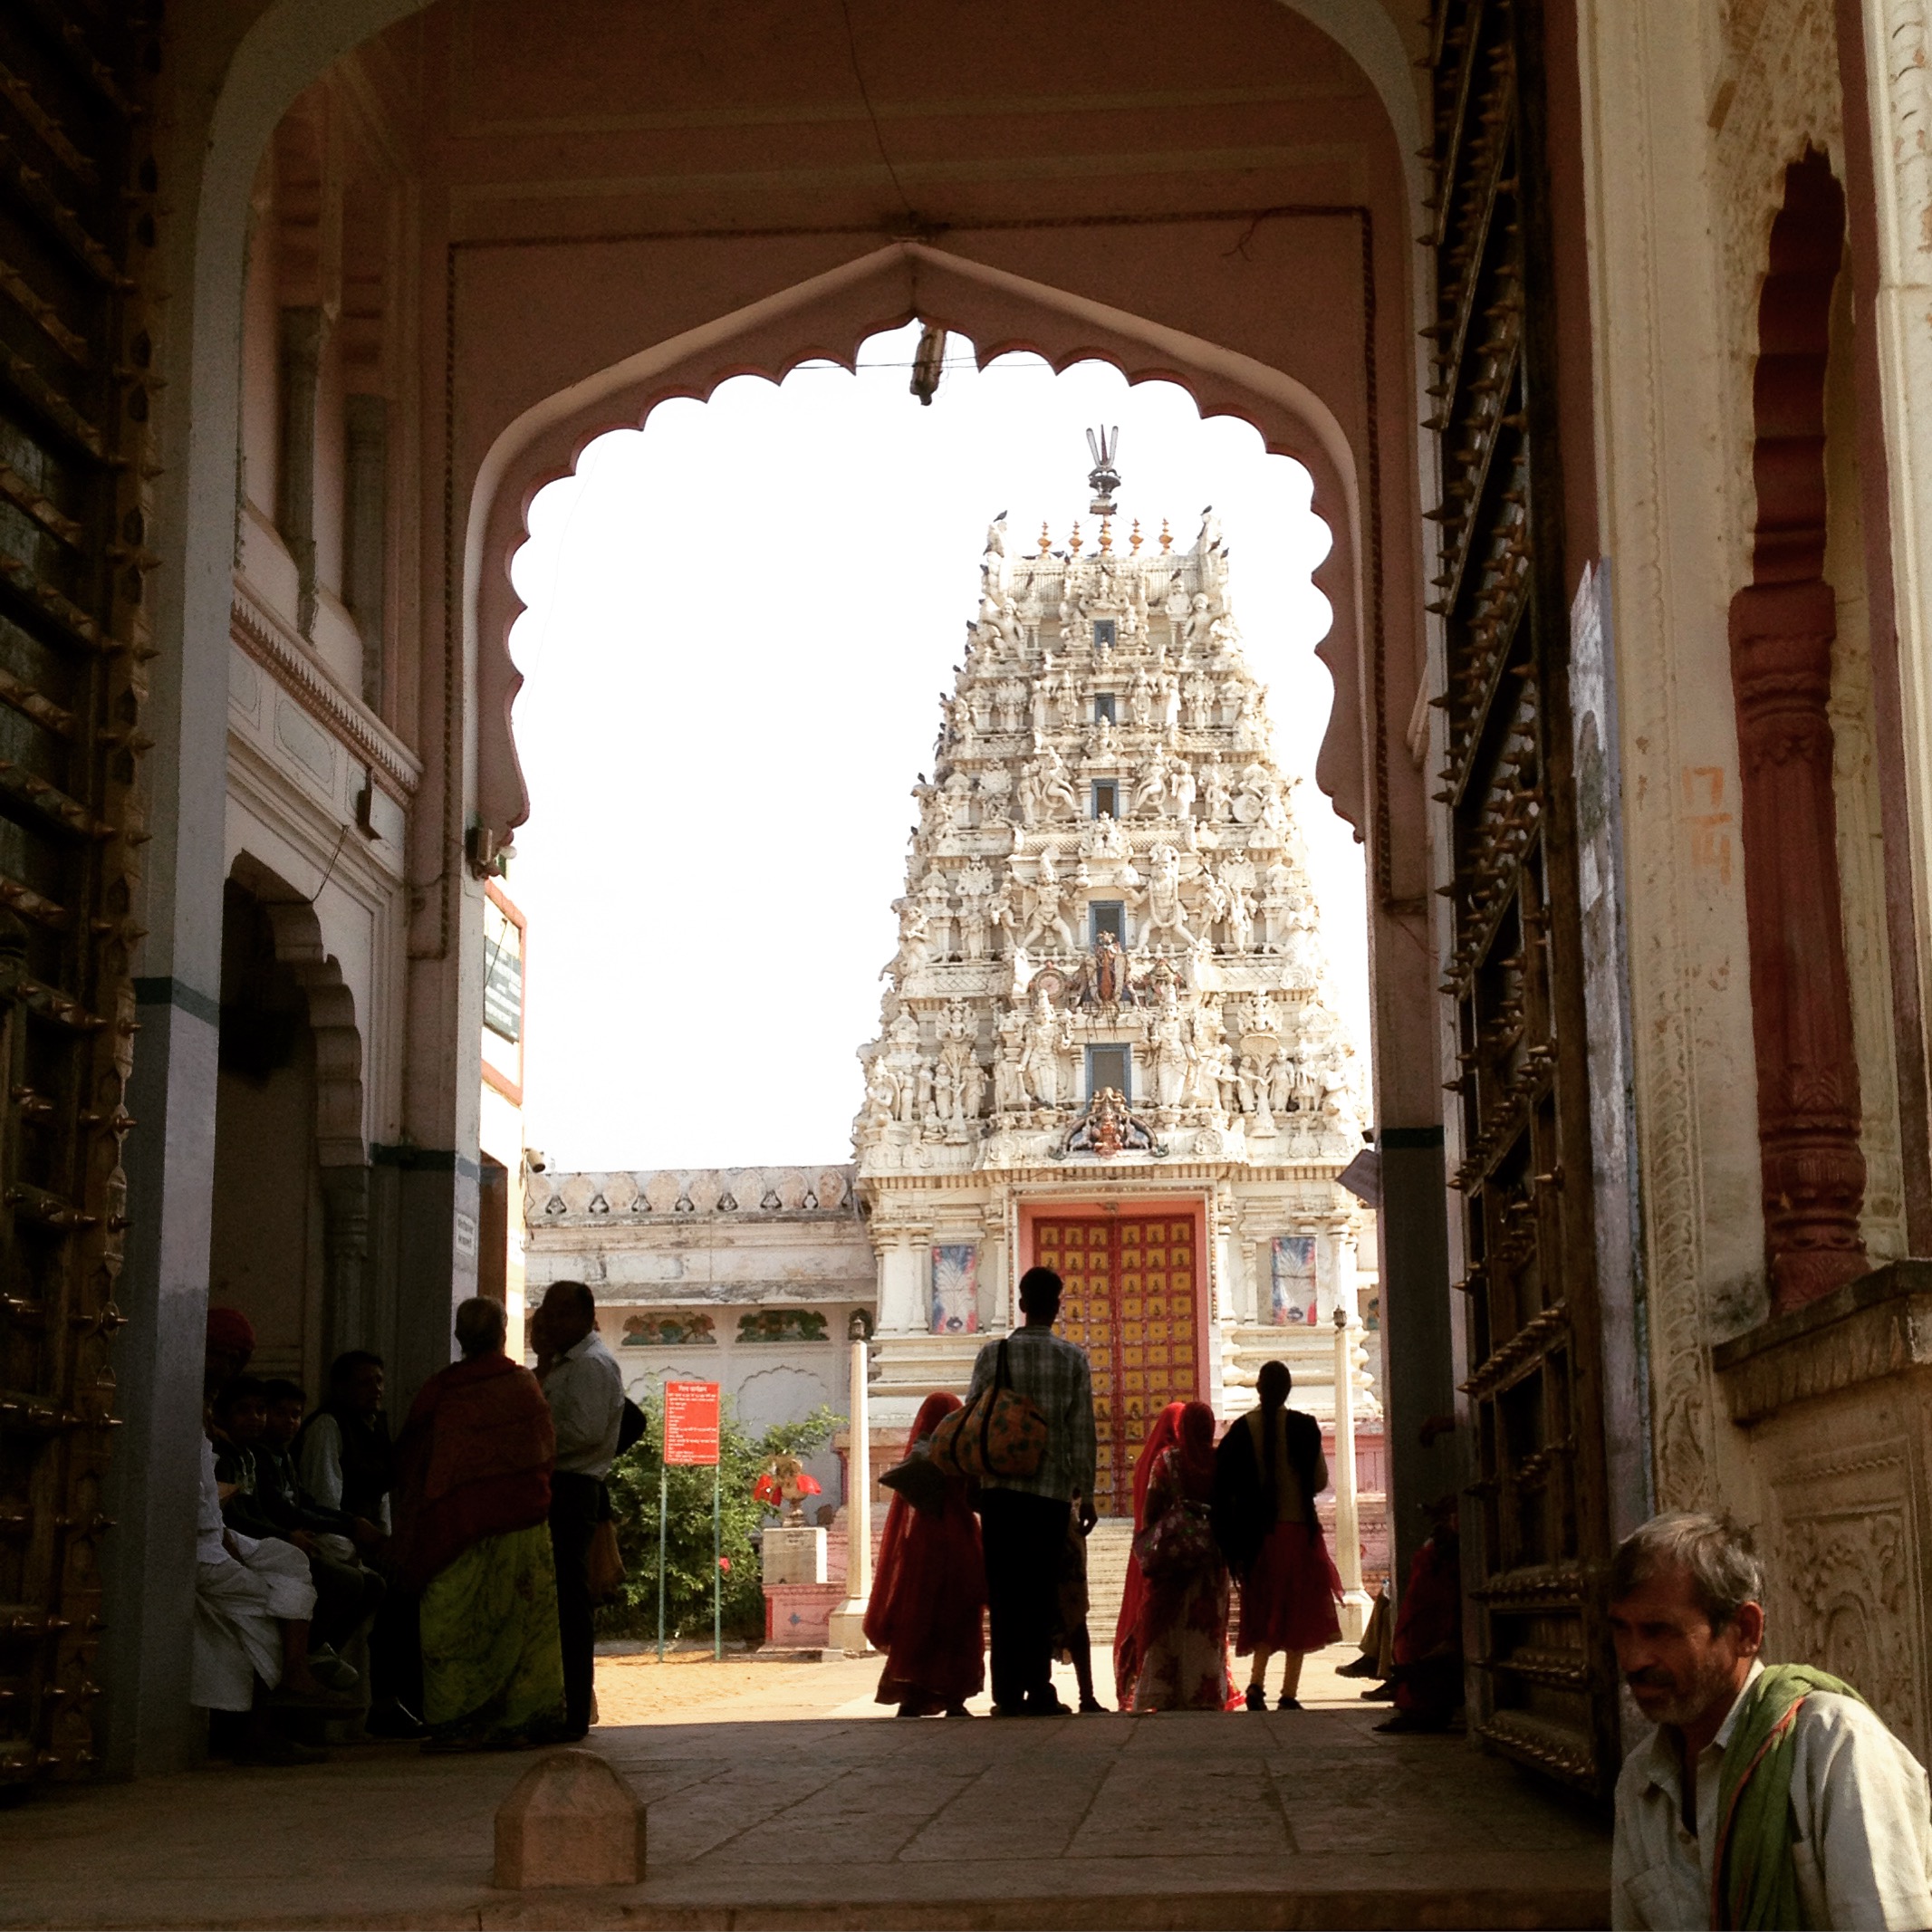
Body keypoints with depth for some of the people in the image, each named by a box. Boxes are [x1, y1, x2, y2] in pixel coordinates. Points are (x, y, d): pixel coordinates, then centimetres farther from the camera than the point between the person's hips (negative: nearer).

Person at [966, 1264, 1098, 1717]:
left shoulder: (993, 1353, 3)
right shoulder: (1073, 1358, 2)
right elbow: (1083, 1430, 0)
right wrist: (1086, 1493, 6)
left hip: (999, 1488, 1)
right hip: (1051, 1489, -1)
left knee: (1003, 1594, 4)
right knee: (1040, 1595, 4)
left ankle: (1007, 1694, 2)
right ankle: (1038, 1692, 0)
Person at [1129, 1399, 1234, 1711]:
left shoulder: (1168, 1460, -4)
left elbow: (1151, 1507, -5)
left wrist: (1150, 1545, 6)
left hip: (1172, 1549, -1)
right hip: (1212, 1553, 1)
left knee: (1168, 1620, 4)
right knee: (1206, 1623, 6)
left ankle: (1164, 1694, -1)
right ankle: (1206, 1693, 3)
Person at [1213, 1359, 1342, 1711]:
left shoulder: (1242, 1429, -2)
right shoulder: (1304, 1426, -7)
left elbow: (1224, 1484, -6)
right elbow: (1321, 1480, -5)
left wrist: (1231, 1542, 2)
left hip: (1258, 1533, 2)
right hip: (1298, 1528, -2)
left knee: (1264, 1612, 15)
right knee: (1297, 1613, 6)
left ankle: (1256, 1682, -2)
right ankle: (1289, 1695, 2)